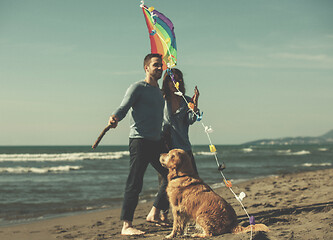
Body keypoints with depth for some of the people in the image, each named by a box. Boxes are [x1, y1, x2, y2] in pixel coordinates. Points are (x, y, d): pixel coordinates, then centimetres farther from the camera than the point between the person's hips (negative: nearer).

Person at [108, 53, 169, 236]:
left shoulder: (159, 92, 21)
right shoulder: (138, 87, -2)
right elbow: (123, 107, -12)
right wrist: (114, 118, -32)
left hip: (156, 142, 8)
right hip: (139, 140, -8)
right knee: (135, 183, -10)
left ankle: (155, 213, 21)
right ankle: (126, 225, -8)